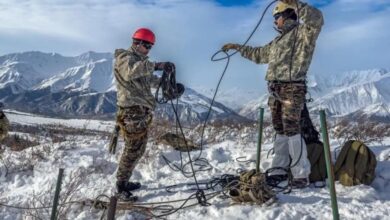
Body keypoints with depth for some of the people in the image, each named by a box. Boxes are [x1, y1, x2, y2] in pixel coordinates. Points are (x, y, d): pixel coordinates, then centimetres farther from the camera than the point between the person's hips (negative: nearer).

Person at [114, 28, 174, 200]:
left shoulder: (141, 61, 22)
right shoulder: (124, 57, -6)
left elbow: (151, 81, 22)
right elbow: (130, 71, -30)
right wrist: (156, 65, -38)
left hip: (143, 111, 9)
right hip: (132, 111, -9)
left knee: (138, 149, 14)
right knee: (132, 150, -6)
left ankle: (125, 181, 27)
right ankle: (121, 187, 6)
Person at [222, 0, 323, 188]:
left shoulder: (303, 32, 1)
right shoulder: (278, 41, 25)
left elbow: (317, 19, -20)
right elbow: (259, 54, 35)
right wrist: (238, 47, 37)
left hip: (292, 88, -8)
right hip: (275, 89, 8)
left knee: (292, 130, -12)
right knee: (280, 131, 9)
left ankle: (301, 174, -3)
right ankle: (279, 170, 16)